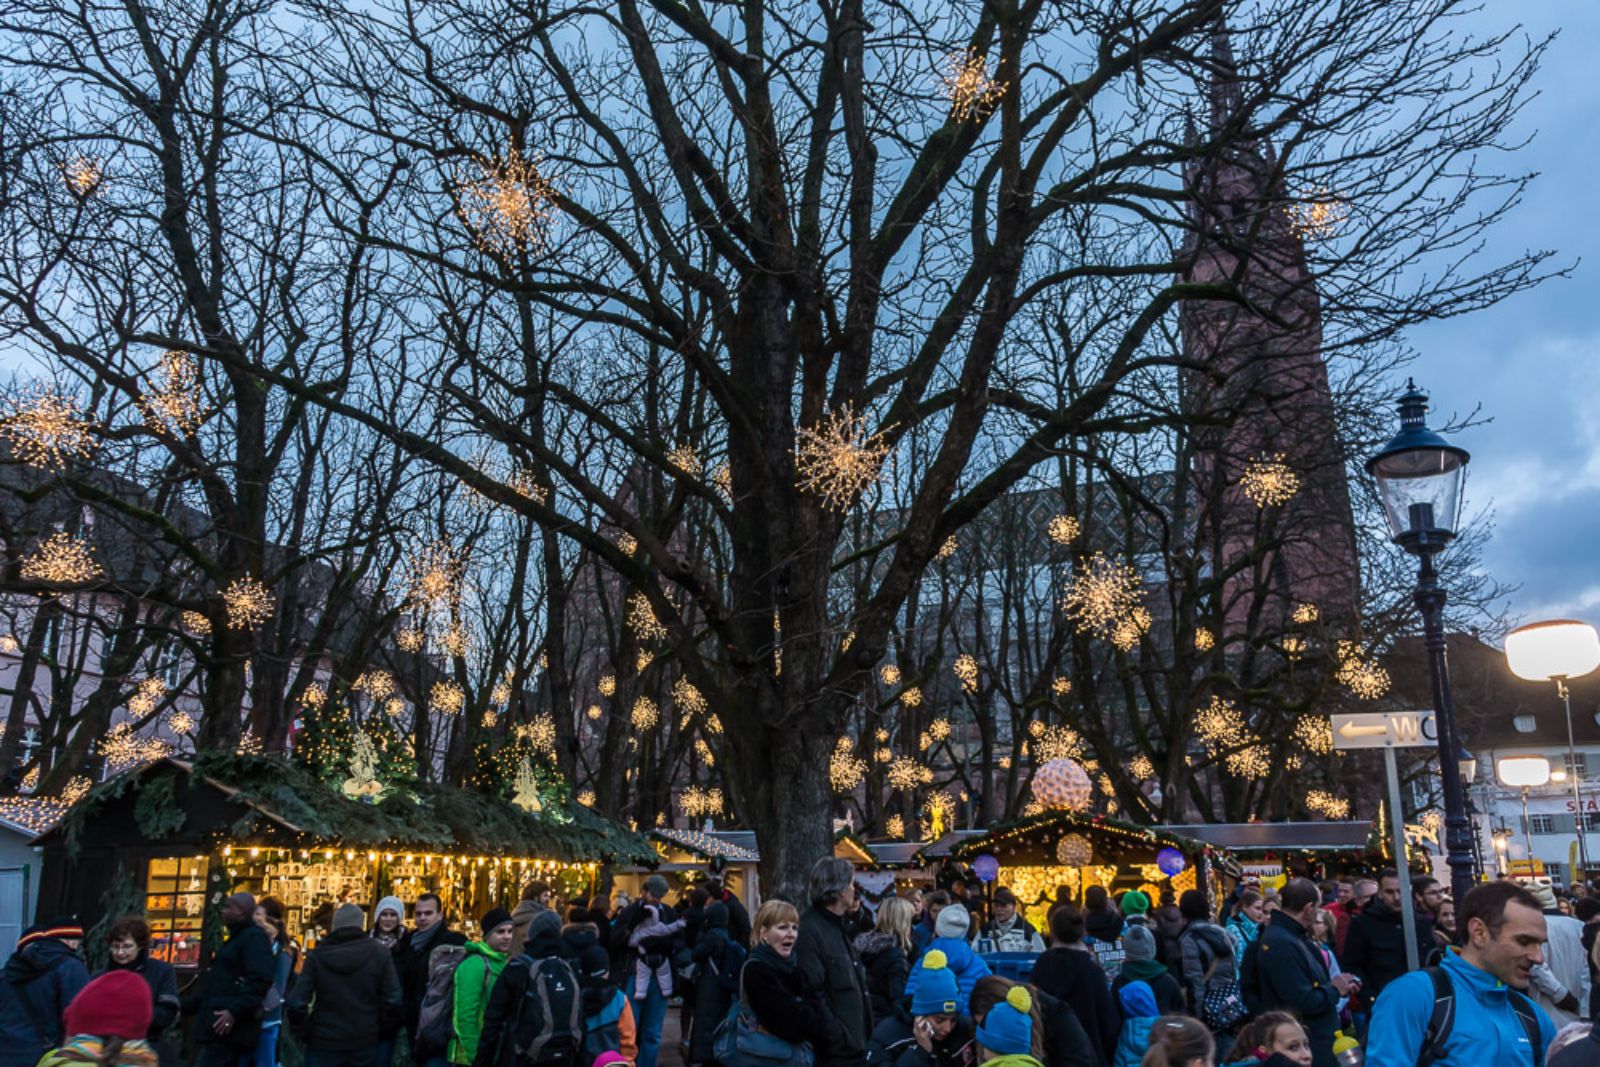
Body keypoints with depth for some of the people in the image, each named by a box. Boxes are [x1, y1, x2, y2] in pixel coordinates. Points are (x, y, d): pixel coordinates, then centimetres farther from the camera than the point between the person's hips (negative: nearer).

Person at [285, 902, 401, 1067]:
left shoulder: (317, 954, -4)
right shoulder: (380, 952, -4)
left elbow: (296, 1003, -11)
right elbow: (392, 1001, -9)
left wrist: (303, 1033, 4)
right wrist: (382, 1033, 6)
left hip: (323, 1042, 0)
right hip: (364, 1042, 0)